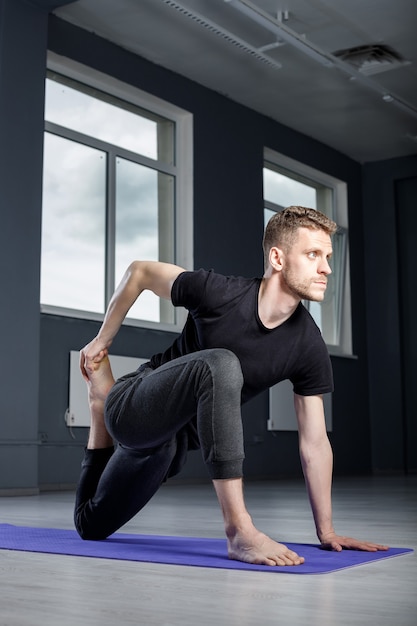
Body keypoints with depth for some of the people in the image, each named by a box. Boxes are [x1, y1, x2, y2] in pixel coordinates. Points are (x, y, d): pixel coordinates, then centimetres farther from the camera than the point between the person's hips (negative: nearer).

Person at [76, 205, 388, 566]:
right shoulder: (219, 293, -24)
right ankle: (240, 531, -36)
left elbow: (315, 443, -5)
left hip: (174, 440, 5)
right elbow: (139, 272, -6)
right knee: (220, 365, -37)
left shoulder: (309, 347, -13)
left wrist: (327, 532, -3)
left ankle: (103, 404, 40)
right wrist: (101, 342, 3)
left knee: (91, 527, 22)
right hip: (136, 411, -5)